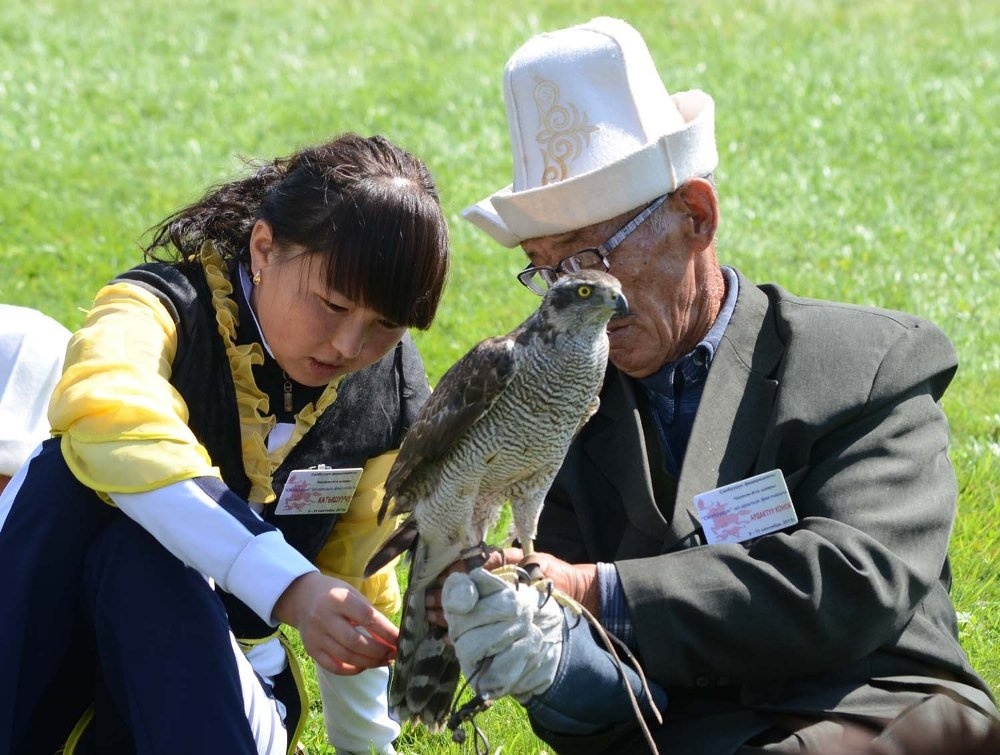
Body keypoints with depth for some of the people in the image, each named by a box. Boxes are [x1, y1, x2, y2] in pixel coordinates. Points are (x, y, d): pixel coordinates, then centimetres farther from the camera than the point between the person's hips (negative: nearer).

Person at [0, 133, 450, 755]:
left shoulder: (392, 400, -4)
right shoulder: (166, 306, -17)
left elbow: (355, 575, 12)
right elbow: (109, 416, -43)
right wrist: (289, 585, -53)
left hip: (208, 670, 2)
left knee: (135, 553, -32)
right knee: (75, 471, -32)